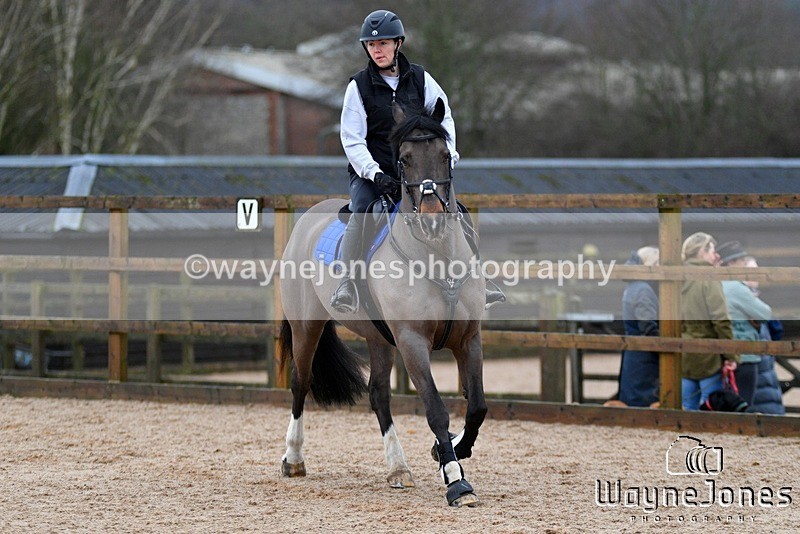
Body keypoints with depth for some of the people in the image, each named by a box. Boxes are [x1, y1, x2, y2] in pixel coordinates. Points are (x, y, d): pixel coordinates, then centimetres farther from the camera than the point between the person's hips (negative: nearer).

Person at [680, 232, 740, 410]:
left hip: (683, 357, 6)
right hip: (707, 357, -6)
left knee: (687, 409, 10)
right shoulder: (709, 278, -10)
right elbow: (721, 319, -15)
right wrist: (731, 355, -11)